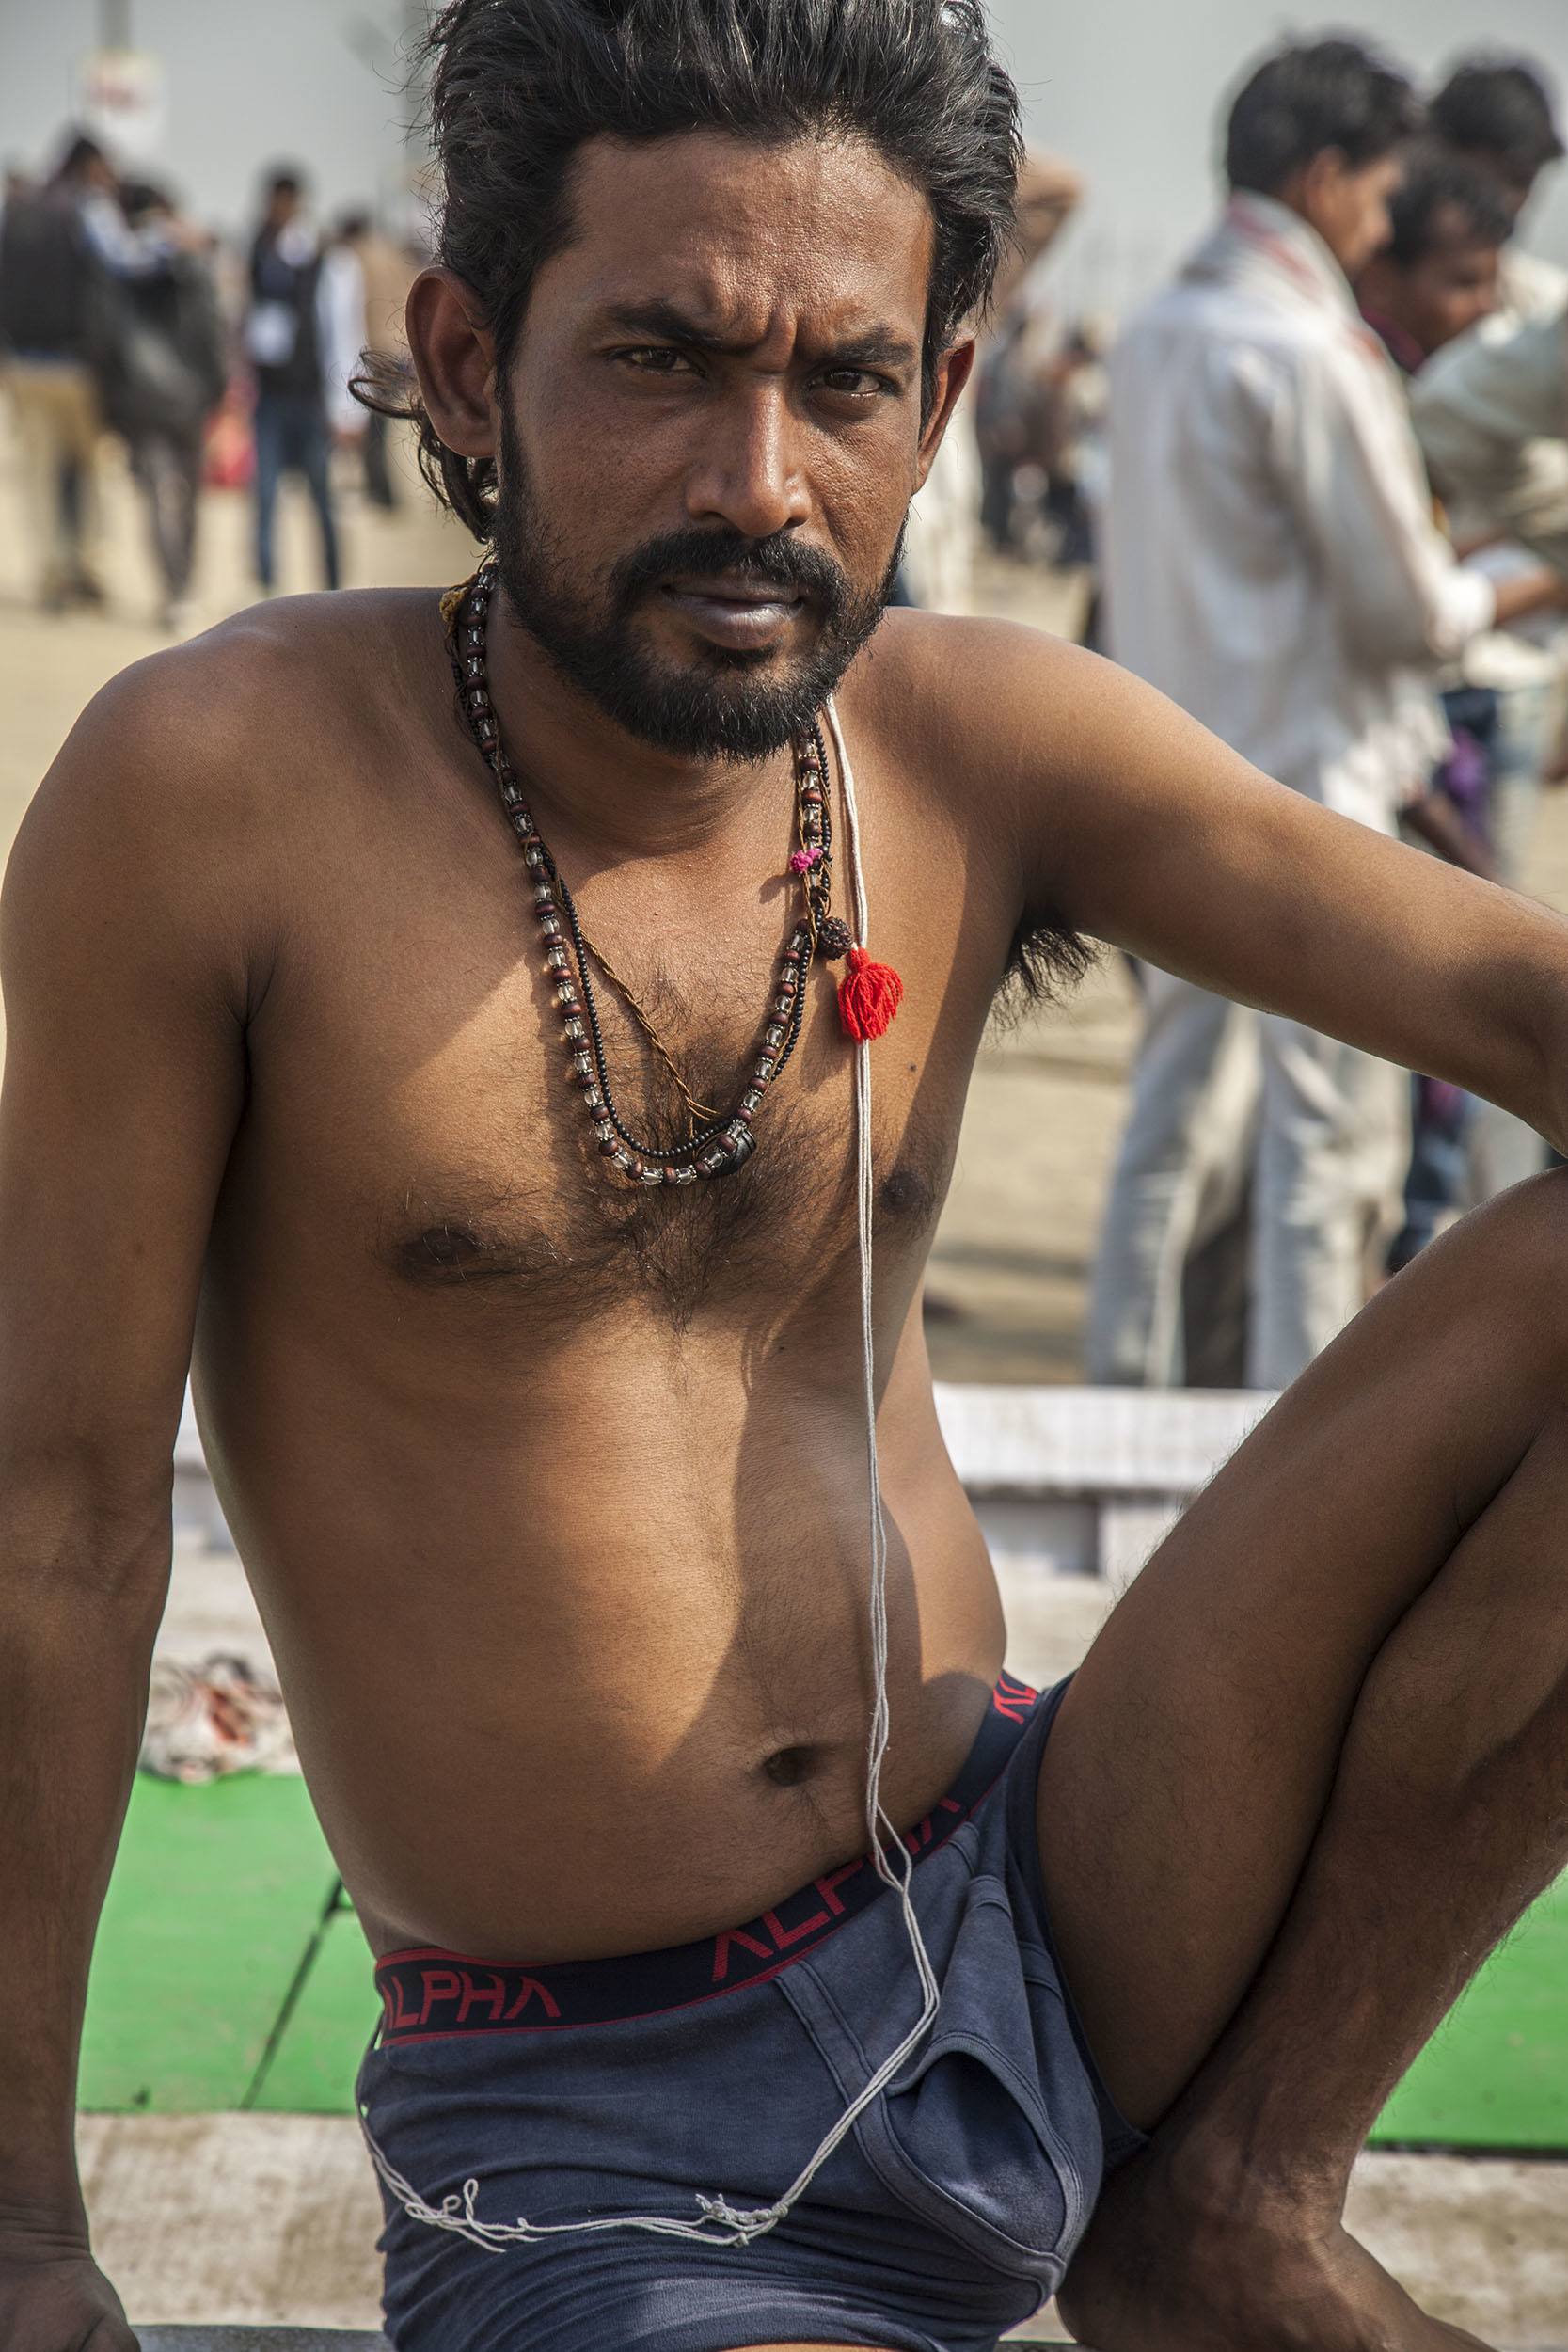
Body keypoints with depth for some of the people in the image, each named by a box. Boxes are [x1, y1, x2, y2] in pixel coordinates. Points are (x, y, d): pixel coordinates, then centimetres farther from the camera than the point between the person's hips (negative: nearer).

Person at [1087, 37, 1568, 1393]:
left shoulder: (1155, 338, 11)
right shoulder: (1307, 353, -15)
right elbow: (1407, 609, -12)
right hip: (1308, 785, -8)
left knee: (1182, 1118, 14)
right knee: (1334, 1135, -1)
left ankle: (1130, 1392, 18)